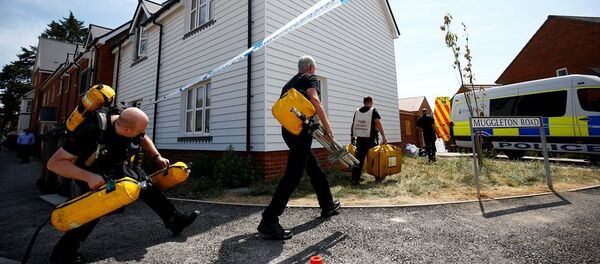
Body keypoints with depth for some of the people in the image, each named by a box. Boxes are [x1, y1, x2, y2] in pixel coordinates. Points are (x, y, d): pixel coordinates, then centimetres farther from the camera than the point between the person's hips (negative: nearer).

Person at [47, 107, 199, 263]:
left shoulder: (132, 124, -21)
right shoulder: (92, 129, -37)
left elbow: (144, 139, 5)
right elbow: (54, 163, -32)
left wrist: (157, 157, -6)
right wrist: (88, 177, -43)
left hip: (117, 167, 5)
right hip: (90, 173, -5)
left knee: (147, 185, -4)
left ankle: (175, 220, 4)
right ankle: (64, 250, -12)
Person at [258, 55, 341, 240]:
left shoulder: (290, 83, 27)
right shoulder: (310, 78, 5)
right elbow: (314, 99, -15)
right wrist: (327, 125, -15)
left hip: (288, 129, 9)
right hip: (300, 129, -9)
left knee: (314, 167, 18)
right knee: (294, 174, -11)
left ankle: (327, 205, 31)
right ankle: (269, 221, -14)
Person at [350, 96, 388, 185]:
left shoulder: (357, 111, 9)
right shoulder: (373, 111, -3)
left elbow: (353, 125, 12)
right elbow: (378, 123, -15)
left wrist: (352, 136, 24)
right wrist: (384, 137, -17)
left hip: (360, 139, 4)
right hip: (371, 139, -4)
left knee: (358, 159, 5)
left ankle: (355, 179, 1)